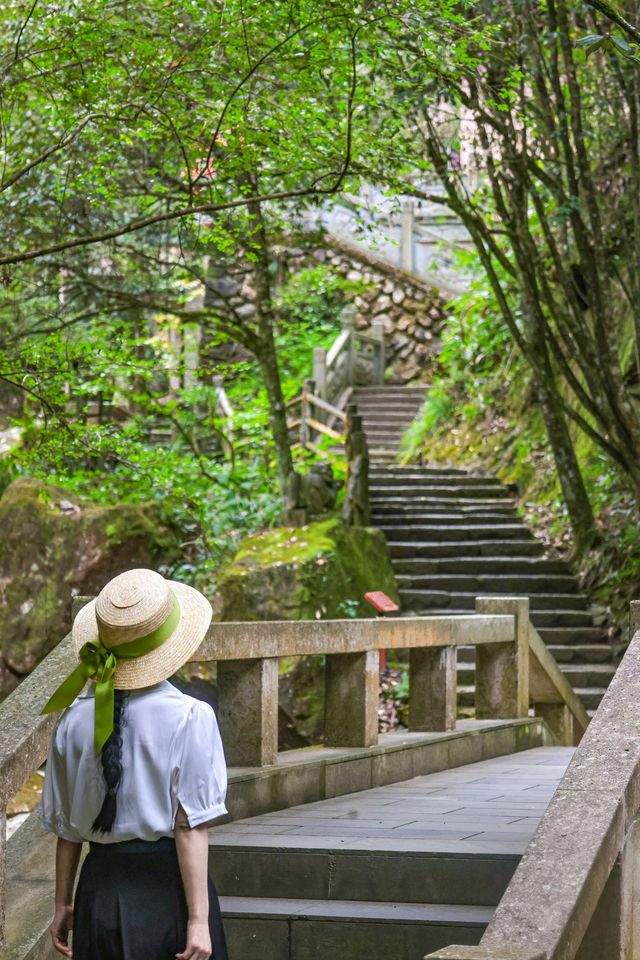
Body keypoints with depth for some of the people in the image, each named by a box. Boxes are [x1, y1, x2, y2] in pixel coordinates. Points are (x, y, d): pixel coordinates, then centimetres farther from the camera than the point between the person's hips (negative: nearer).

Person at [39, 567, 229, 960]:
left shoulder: (76, 719, 1)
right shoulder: (189, 717, -11)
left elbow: (65, 826, 7)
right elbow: (190, 827, -12)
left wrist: (63, 905, 18)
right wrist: (199, 919, -9)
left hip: (100, 888, 4)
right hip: (166, 886, -4)